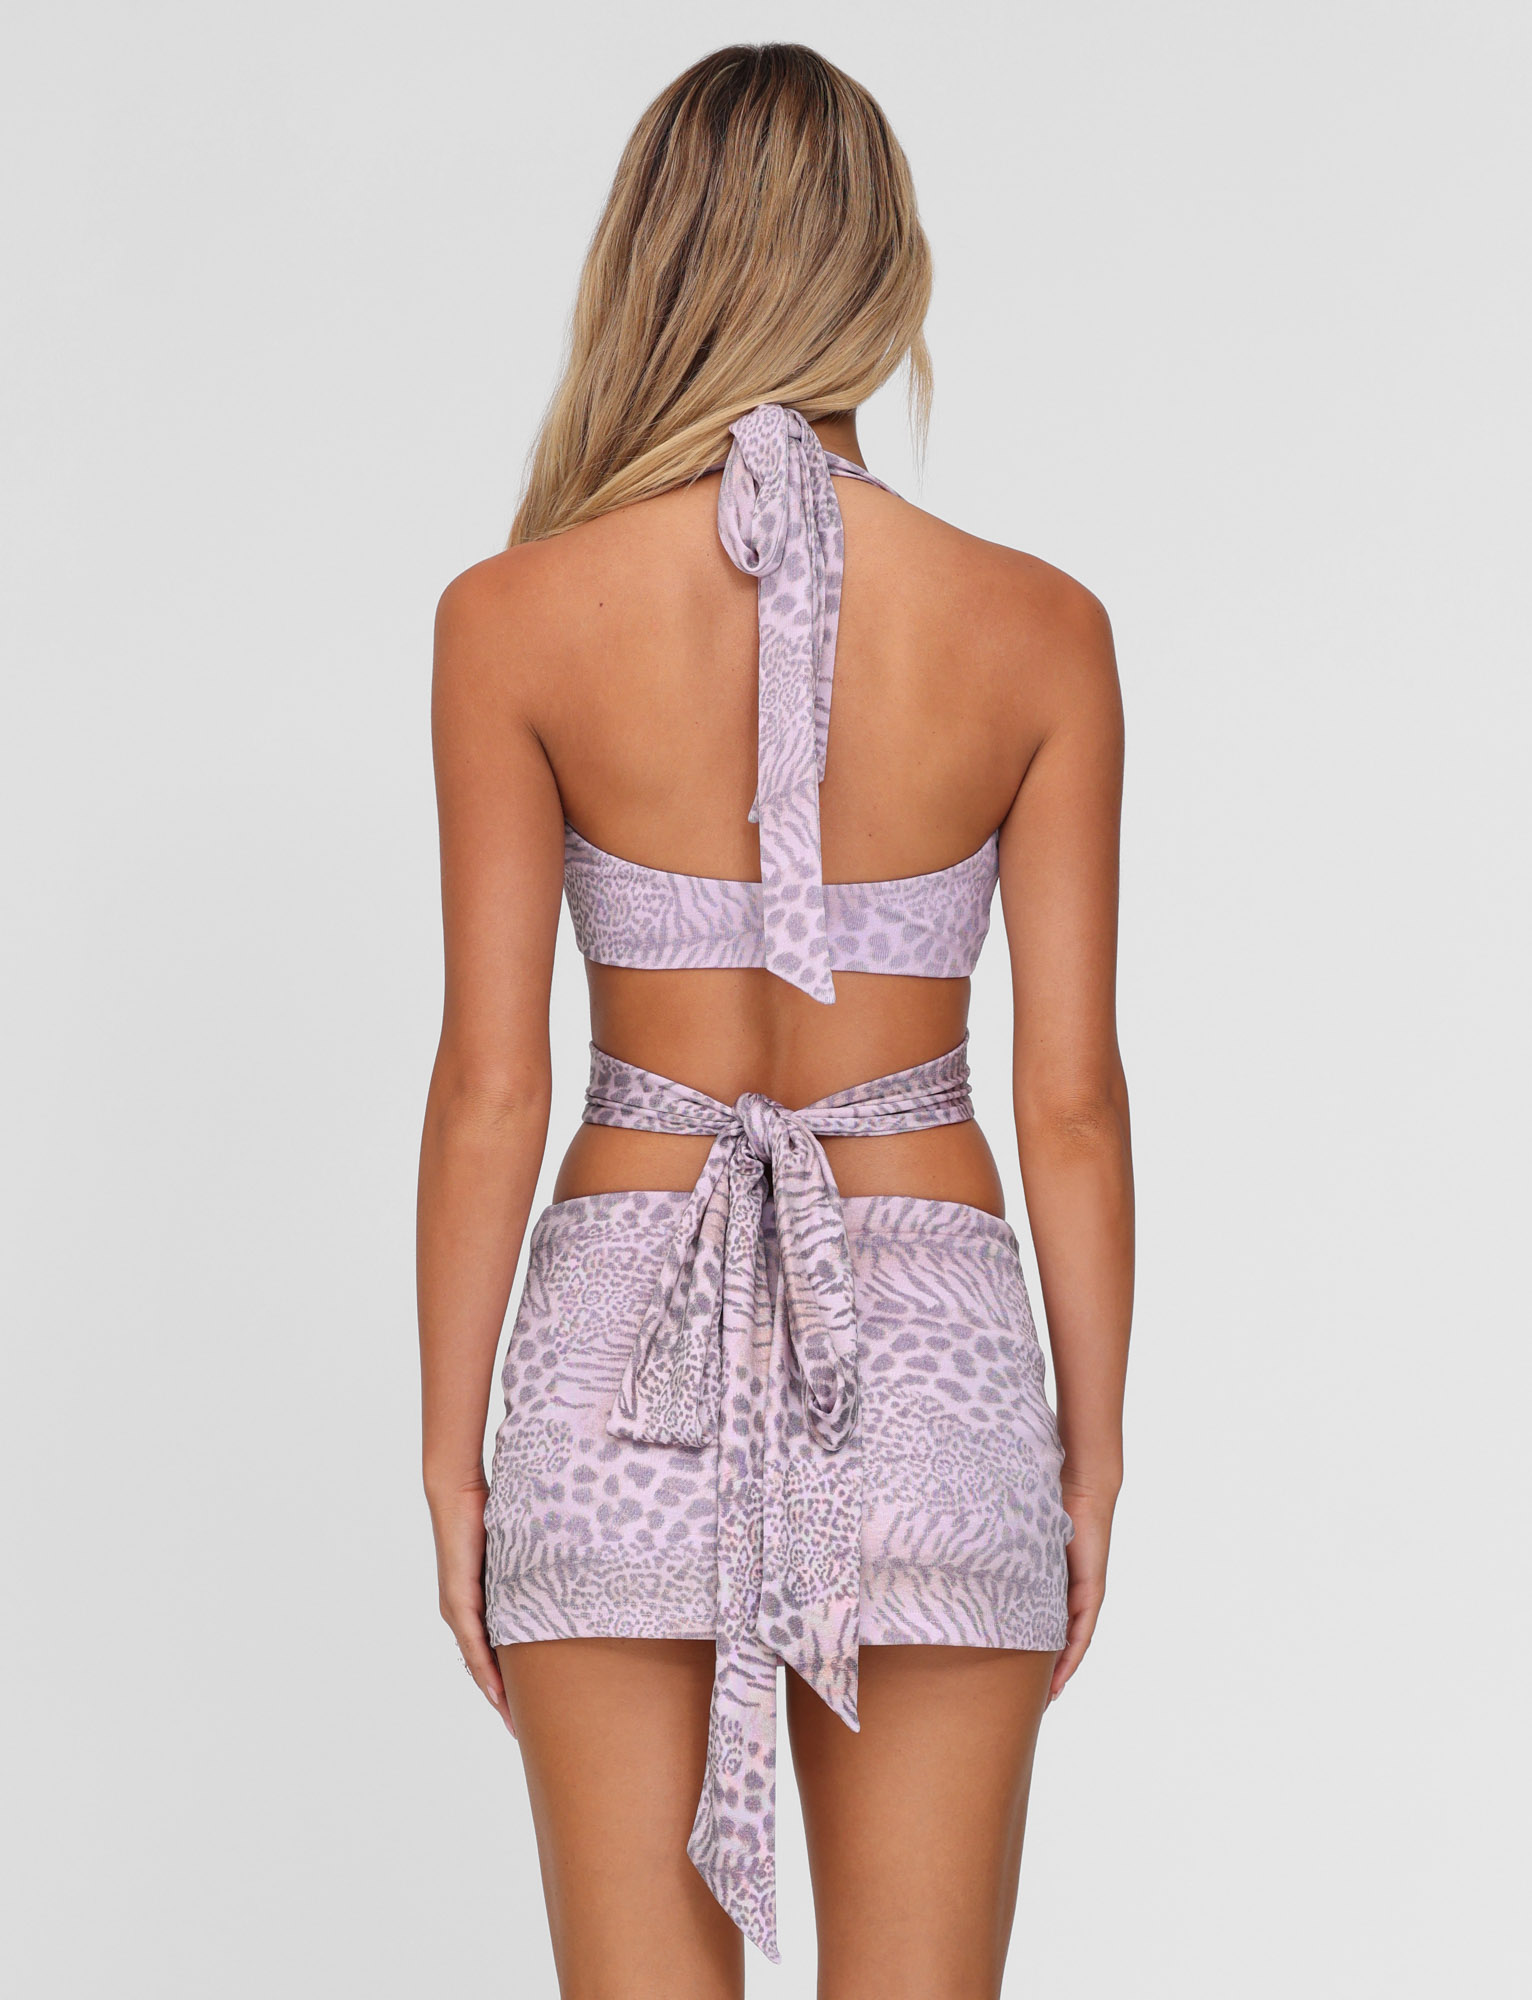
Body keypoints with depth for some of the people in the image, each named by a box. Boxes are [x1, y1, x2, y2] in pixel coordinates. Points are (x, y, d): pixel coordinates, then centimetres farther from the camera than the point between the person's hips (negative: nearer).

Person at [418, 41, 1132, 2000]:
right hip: (927, 1342, 0)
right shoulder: (1037, 627, -5)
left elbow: (490, 1079, -6)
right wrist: (1094, 1453, 7)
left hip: (627, 1343, 0)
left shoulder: (513, 617, -7)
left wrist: (451, 1449, 4)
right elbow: (1073, 1098, -3)